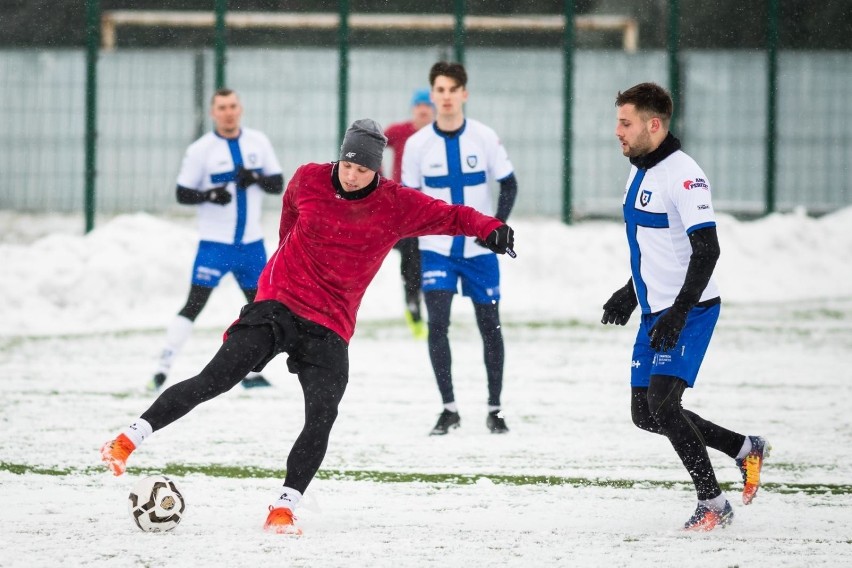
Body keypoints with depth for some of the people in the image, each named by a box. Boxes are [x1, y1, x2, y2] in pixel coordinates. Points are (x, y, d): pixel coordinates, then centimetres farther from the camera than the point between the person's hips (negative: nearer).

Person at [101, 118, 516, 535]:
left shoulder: (397, 204, -4)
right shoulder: (309, 180, -2)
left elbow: (450, 216, -9)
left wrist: (490, 229, -27)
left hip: (330, 329, 1)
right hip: (279, 303, -1)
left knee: (322, 417, -14)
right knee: (214, 380, -10)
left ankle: (283, 509, -7)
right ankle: (131, 438, -1)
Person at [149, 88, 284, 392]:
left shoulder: (258, 142, 4)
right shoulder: (201, 150, -6)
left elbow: (278, 184, 5)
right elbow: (182, 194, -5)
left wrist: (255, 178, -15)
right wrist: (210, 195, -24)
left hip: (251, 243, 5)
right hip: (215, 243, -5)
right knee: (194, 305, -12)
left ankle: (251, 373, 25)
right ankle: (161, 371, -11)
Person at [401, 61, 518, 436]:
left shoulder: (485, 138, -7)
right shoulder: (418, 144, -5)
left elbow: (508, 184, 3)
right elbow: (409, 195, 4)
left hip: (479, 249, 0)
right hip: (436, 249, 0)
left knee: (489, 325, 5)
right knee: (437, 324, -11)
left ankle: (494, 409, 17)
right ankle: (448, 409, -1)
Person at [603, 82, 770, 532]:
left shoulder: (683, 175, -18)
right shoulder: (640, 171, 12)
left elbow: (707, 250, -22)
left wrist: (679, 313, -27)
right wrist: (630, 292, 27)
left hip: (689, 311, -10)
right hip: (655, 312, 10)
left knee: (661, 401, -19)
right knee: (645, 414, 8)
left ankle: (713, 504, -8)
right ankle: (747, 450, 23)